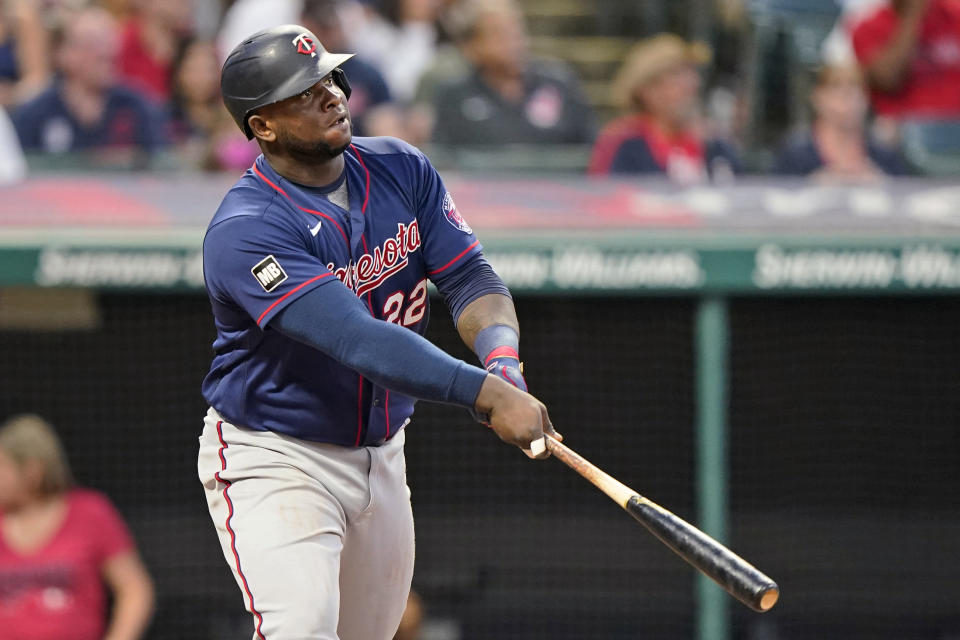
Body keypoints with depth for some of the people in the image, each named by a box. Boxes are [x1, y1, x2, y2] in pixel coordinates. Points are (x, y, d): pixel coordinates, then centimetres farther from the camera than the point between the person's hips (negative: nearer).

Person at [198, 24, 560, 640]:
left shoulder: (401, 169, 0)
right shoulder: (244, 232, -24)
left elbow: (469, 276, -5)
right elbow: (358, 340, -33)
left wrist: (503, 360, -27)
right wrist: (487, 394, -41)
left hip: (381, 459, 7)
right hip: (274, 461, -7)